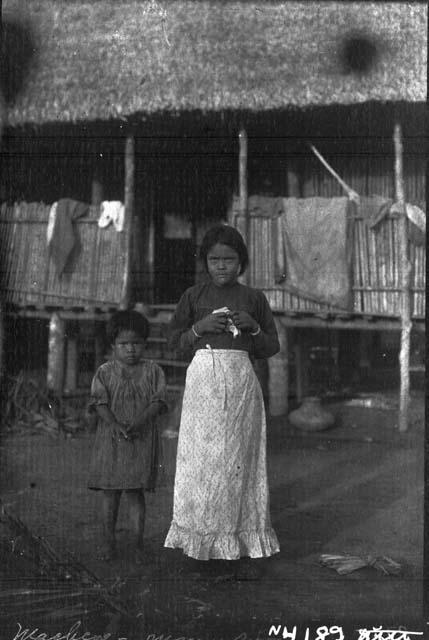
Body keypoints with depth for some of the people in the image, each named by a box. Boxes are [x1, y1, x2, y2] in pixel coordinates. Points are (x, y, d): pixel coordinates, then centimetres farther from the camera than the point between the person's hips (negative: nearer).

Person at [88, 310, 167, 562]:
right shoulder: (105, 372, 3)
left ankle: (139, 544, 10)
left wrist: (138, 423, -21)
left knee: (136, 492, 1)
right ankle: (110, 541, 19)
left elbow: (157, 402, -5)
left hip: (142, 439, -1)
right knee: (110, 492, 7)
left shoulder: (153, 371, 3)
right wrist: (115, 425, -22)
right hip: (111, 439, 1)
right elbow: (100, 403, -5)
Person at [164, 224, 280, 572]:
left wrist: (253, 327, -7)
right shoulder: (194, 296, 8)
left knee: (239, 456, 0)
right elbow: (175, 340, 9)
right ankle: (202, 538, 5)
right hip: (203, 377, 0)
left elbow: (272, 347, 12)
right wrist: (199, 327, -8)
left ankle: (240, 538, 7)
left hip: (241, 379, 0)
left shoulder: (254, 298, 9)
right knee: (201, 456, -3)